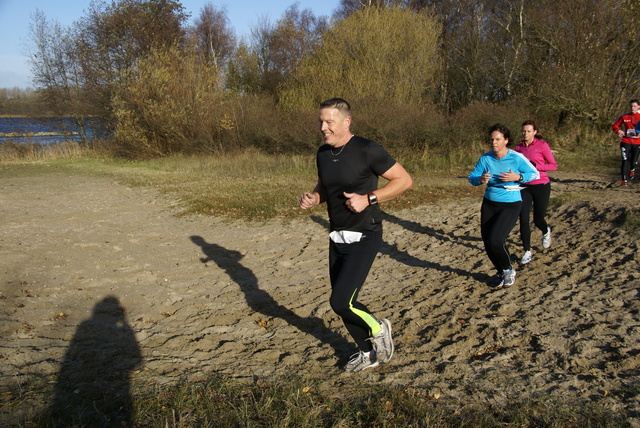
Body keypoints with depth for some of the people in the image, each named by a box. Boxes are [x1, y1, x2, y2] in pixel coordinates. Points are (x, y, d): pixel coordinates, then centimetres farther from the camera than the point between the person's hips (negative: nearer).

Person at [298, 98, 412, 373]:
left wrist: (368, 199, -20)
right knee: (342, 302, 11)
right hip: (337, 237, 7)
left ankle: (378, 328, 15)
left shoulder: (367, 150, -15)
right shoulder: (323, 153, 6)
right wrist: (313, 198, -1)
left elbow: (404, 179, -11)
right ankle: (369, 353, 32)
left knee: (340, 301, -15)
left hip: (364, 237, -7)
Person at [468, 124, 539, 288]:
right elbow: (471, 177, -2)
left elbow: (535, 174, -4)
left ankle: (508, 270, 9)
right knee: (488, 243, 5)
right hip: (489, 204, 4)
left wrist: (518, 177, -21)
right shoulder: (485, 158, -4)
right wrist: (480, 180, -25)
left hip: (510, 205, -4)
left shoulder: (516, 158, -13)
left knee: (495, 240, -20)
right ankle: (501, 272, 33)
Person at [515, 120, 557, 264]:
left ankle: (546, 232, 45)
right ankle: (527, 252, 2)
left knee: (538, 220, 7)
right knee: (523, 219, -9)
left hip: (541, 186, -3)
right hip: (524, 187, 3)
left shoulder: (542, 145, -6)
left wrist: (535, 165, -18)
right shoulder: (519, 147, 5)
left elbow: (554, 165, -6)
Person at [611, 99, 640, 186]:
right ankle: (625, 180, -5)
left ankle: (632, 170, 41)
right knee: (625, 160, -10)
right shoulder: (624, 116, 3)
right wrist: (618, 130, -10)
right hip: (626, 142, 0)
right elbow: (614, 125, 10)